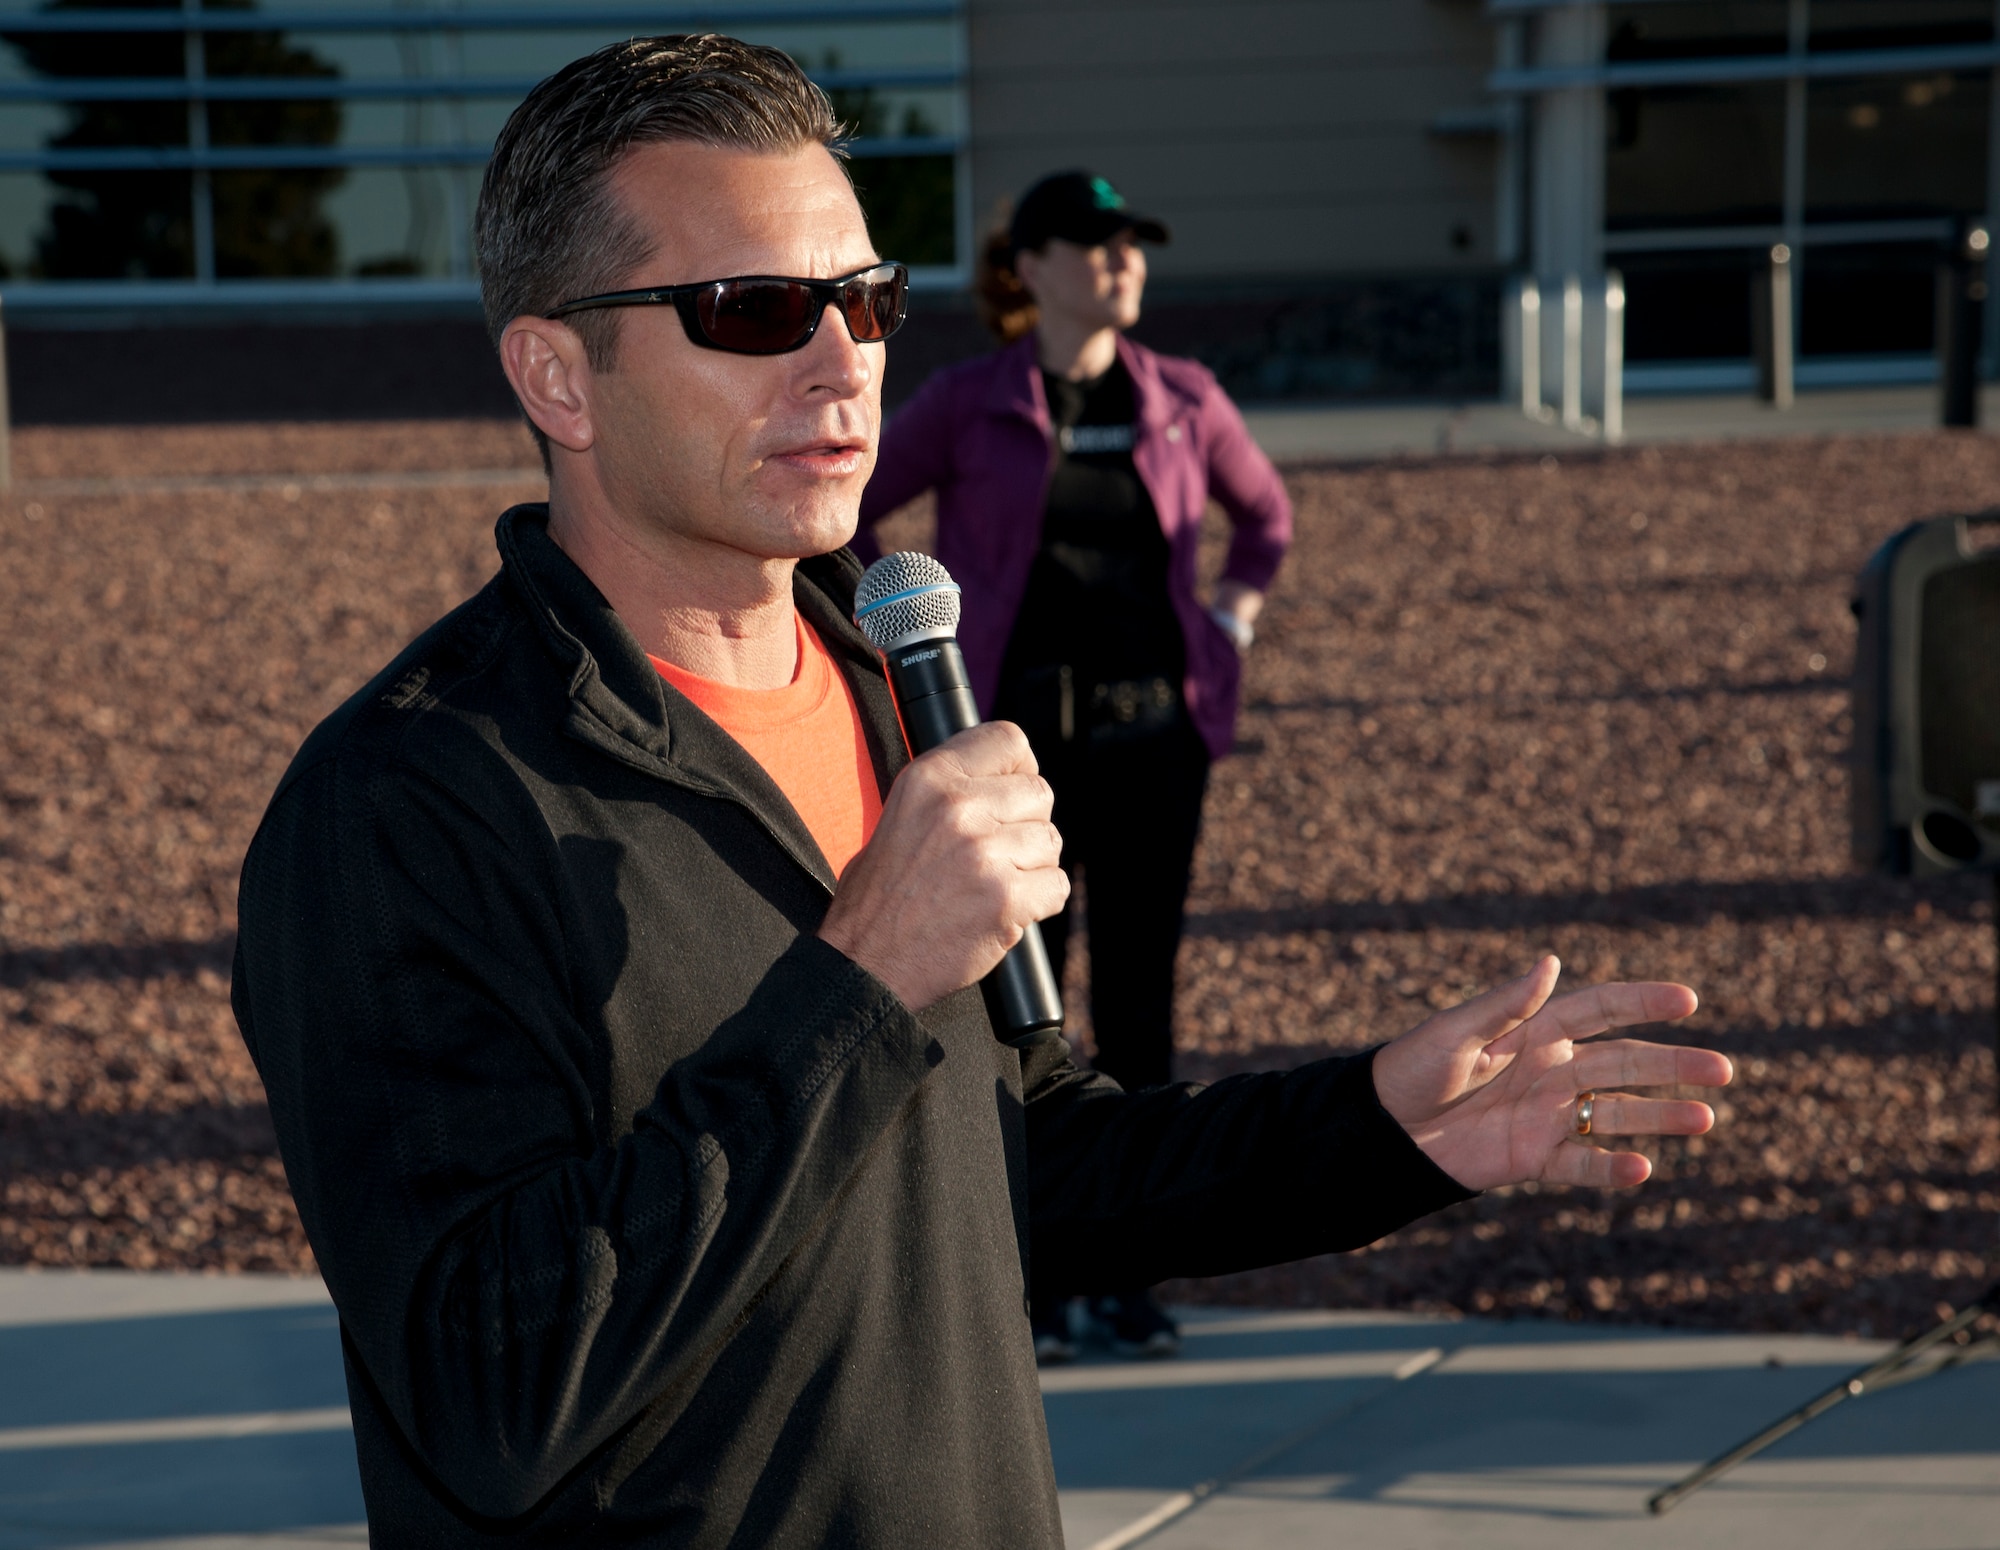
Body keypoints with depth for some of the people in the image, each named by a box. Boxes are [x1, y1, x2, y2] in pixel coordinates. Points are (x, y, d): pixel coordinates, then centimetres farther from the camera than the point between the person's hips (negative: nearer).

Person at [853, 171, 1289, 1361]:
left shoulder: (1184, 400, 5)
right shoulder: (968, 403, -3)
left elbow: (1266, 515, 21)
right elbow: (842, 513, 5)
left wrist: (1230, 628, 9)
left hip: (1156, 737, 3)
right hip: (1017, 737, -2)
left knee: (1142, 998, 5)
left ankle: (1127, 1280, 15)